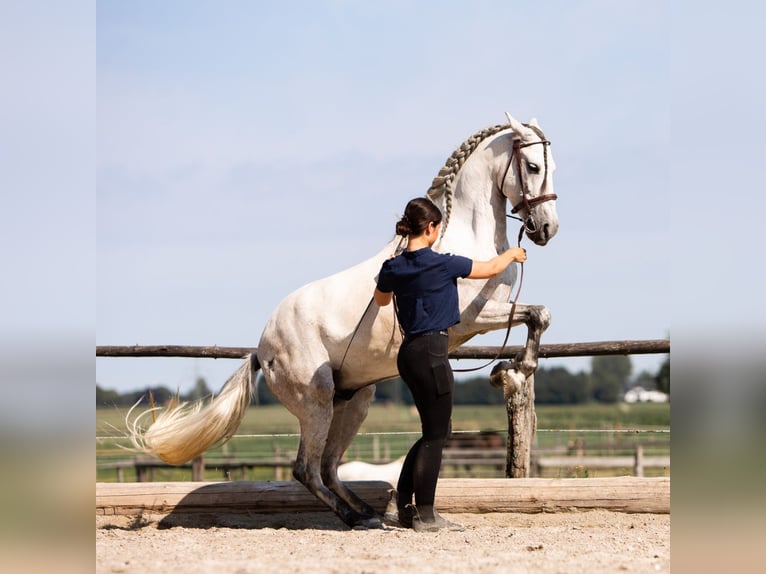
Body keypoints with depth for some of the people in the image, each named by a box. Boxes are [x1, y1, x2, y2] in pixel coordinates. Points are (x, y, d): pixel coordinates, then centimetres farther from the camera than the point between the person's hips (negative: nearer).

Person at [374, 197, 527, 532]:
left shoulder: (392, 269, 4)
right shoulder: (442, 264, -13)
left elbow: (381, 300, 26)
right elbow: (491, 269, 2)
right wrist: (512, 254, 22)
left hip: (408, 352, 8)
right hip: (431, 353, -8)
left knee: (435, 431, 17)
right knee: (435, 435, 1)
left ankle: (400, 505, 15)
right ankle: (425, 515, 3)